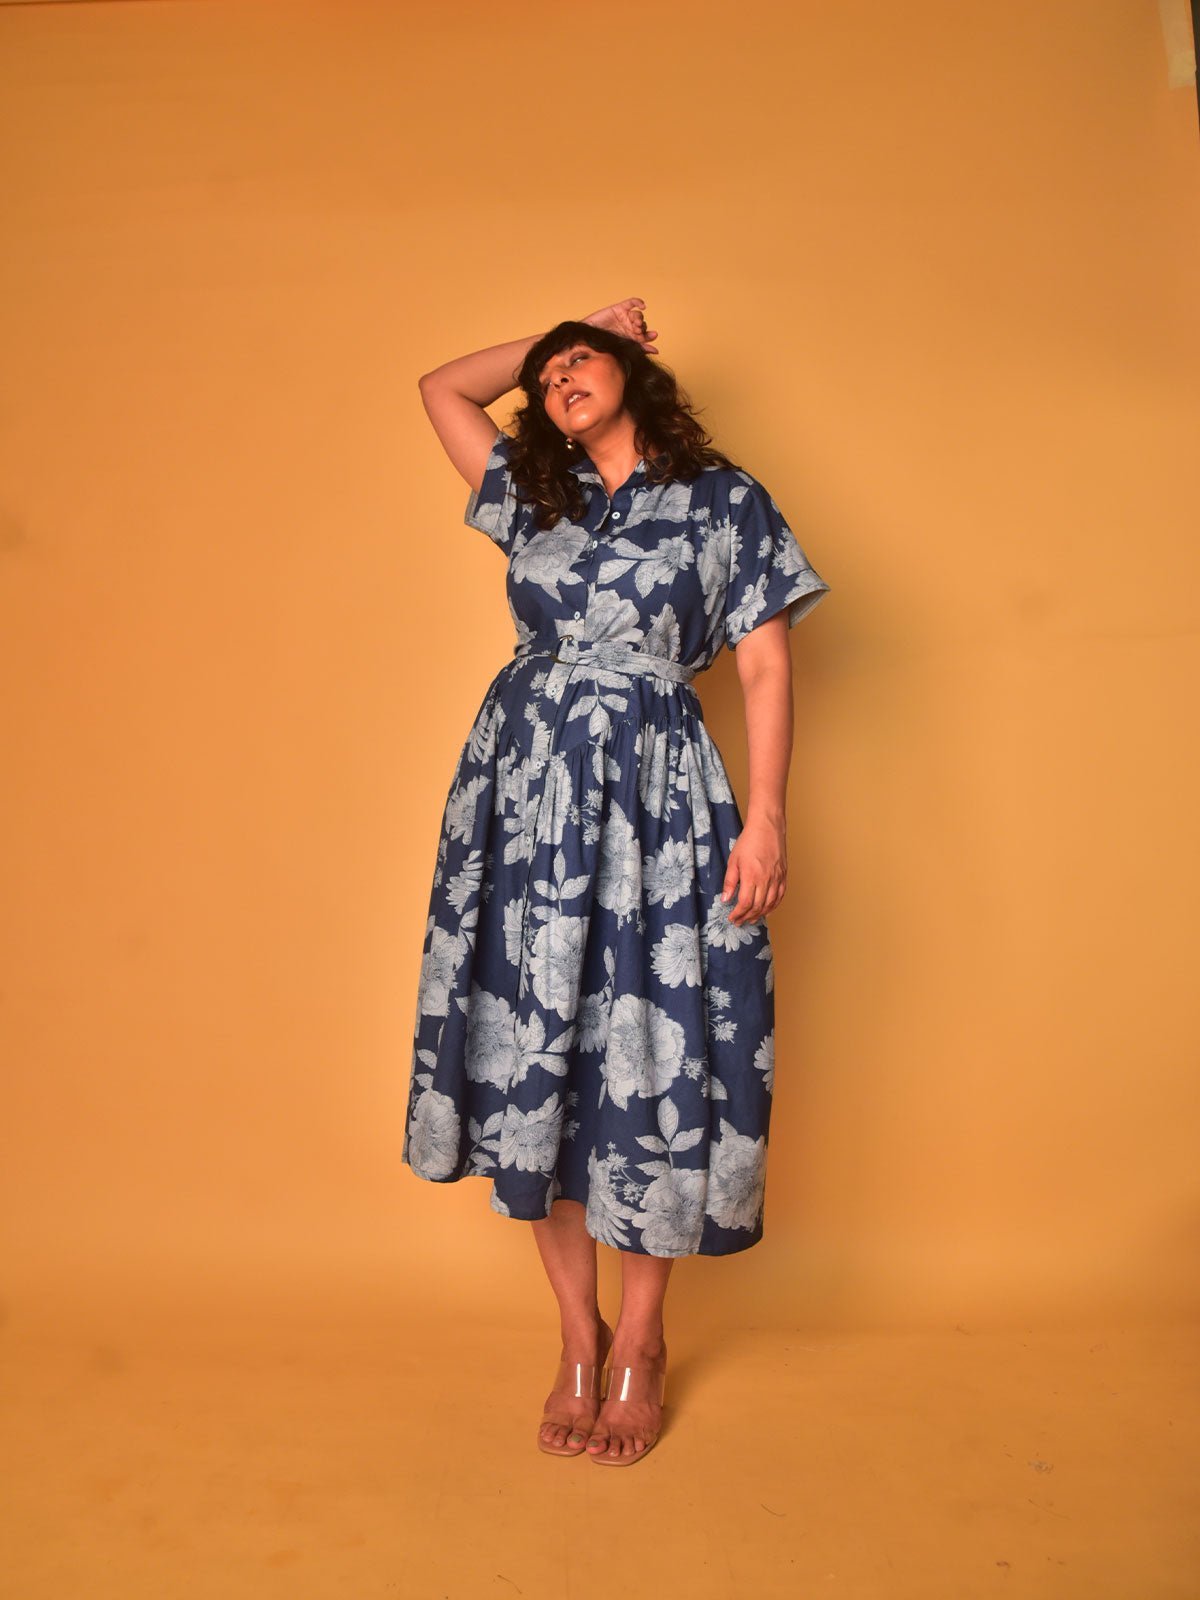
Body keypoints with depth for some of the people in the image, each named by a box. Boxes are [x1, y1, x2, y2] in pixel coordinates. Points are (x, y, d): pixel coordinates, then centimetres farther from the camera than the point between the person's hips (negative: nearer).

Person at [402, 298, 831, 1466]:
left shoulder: (723, 502, 8)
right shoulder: (533, 499, 18)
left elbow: (766, 669, 2)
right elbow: (442, 386, 29)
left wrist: (765, 819, -8)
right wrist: (559, 337, 27)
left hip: (653, 799, -3)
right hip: (521, 796, 4)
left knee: (647, 1056, -1)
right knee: (531, 1056, 3)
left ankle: (640, 1339, 19)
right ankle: (577, 1336, 20)